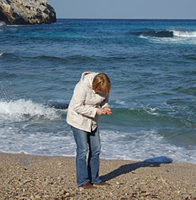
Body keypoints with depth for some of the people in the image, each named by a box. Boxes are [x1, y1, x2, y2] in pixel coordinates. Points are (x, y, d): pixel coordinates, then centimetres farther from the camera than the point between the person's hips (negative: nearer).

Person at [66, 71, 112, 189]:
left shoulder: (104, 86, -10)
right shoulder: (82, 87, -29)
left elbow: (105, 99, 8)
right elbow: (77, 107, -26)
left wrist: (106, 108, -13)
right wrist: (95, 111, -28)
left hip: (92, 121, 7)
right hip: (78, 120, -7)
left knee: (96, 150, 8)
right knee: (83, 150, -6)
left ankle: (94, 179, 20)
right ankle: (82, 181, 4)